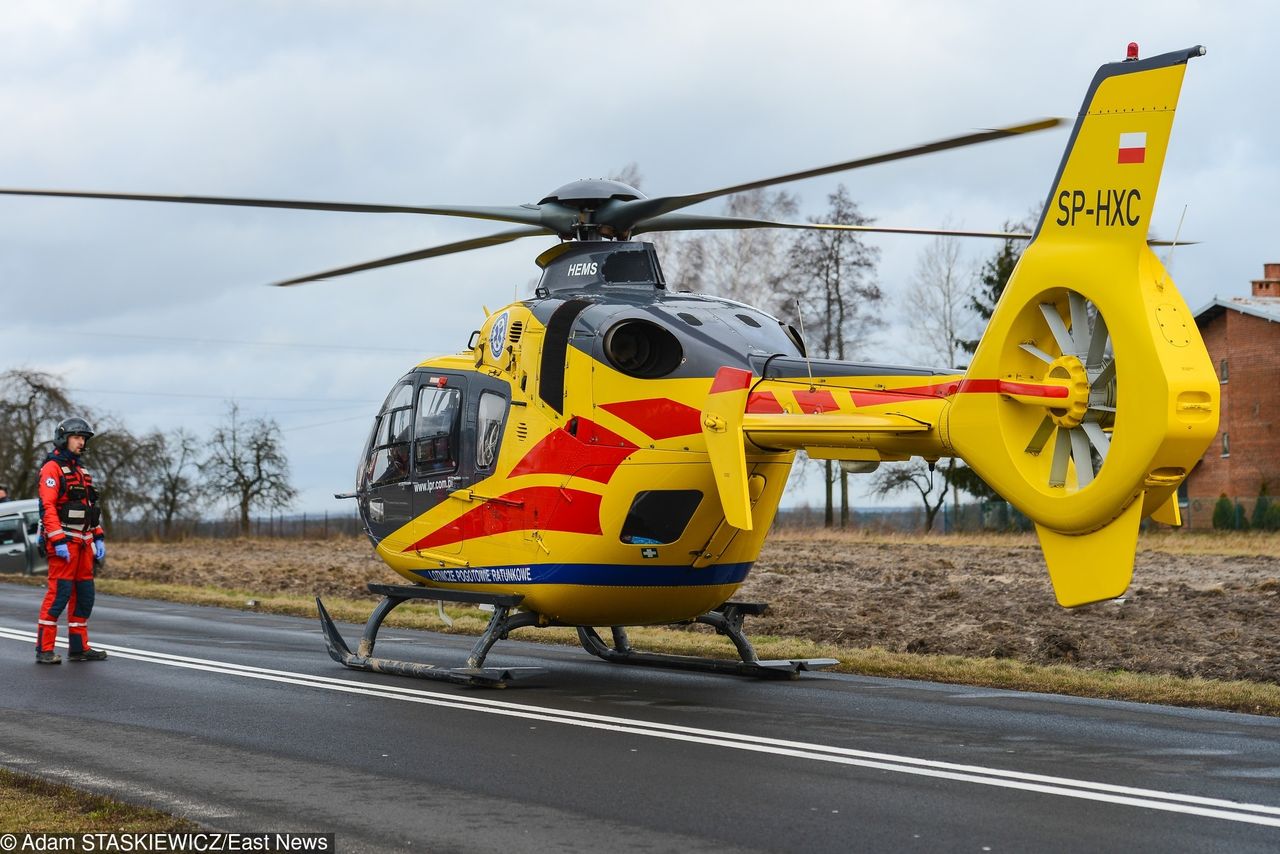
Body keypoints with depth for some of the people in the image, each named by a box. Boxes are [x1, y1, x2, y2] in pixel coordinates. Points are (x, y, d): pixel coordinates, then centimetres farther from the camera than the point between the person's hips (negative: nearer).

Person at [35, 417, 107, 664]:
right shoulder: (52, 468, -7)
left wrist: (98, 538, 15)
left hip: (83, 542, 9)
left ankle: (79, 647, 14)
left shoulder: (81, 471, 19)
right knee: (59, 593, -11)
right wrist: (59, 542, -22)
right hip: (63, 542, -8)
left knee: (84, 595, 8)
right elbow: (48, 507, -16)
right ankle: (44, 649, -9)